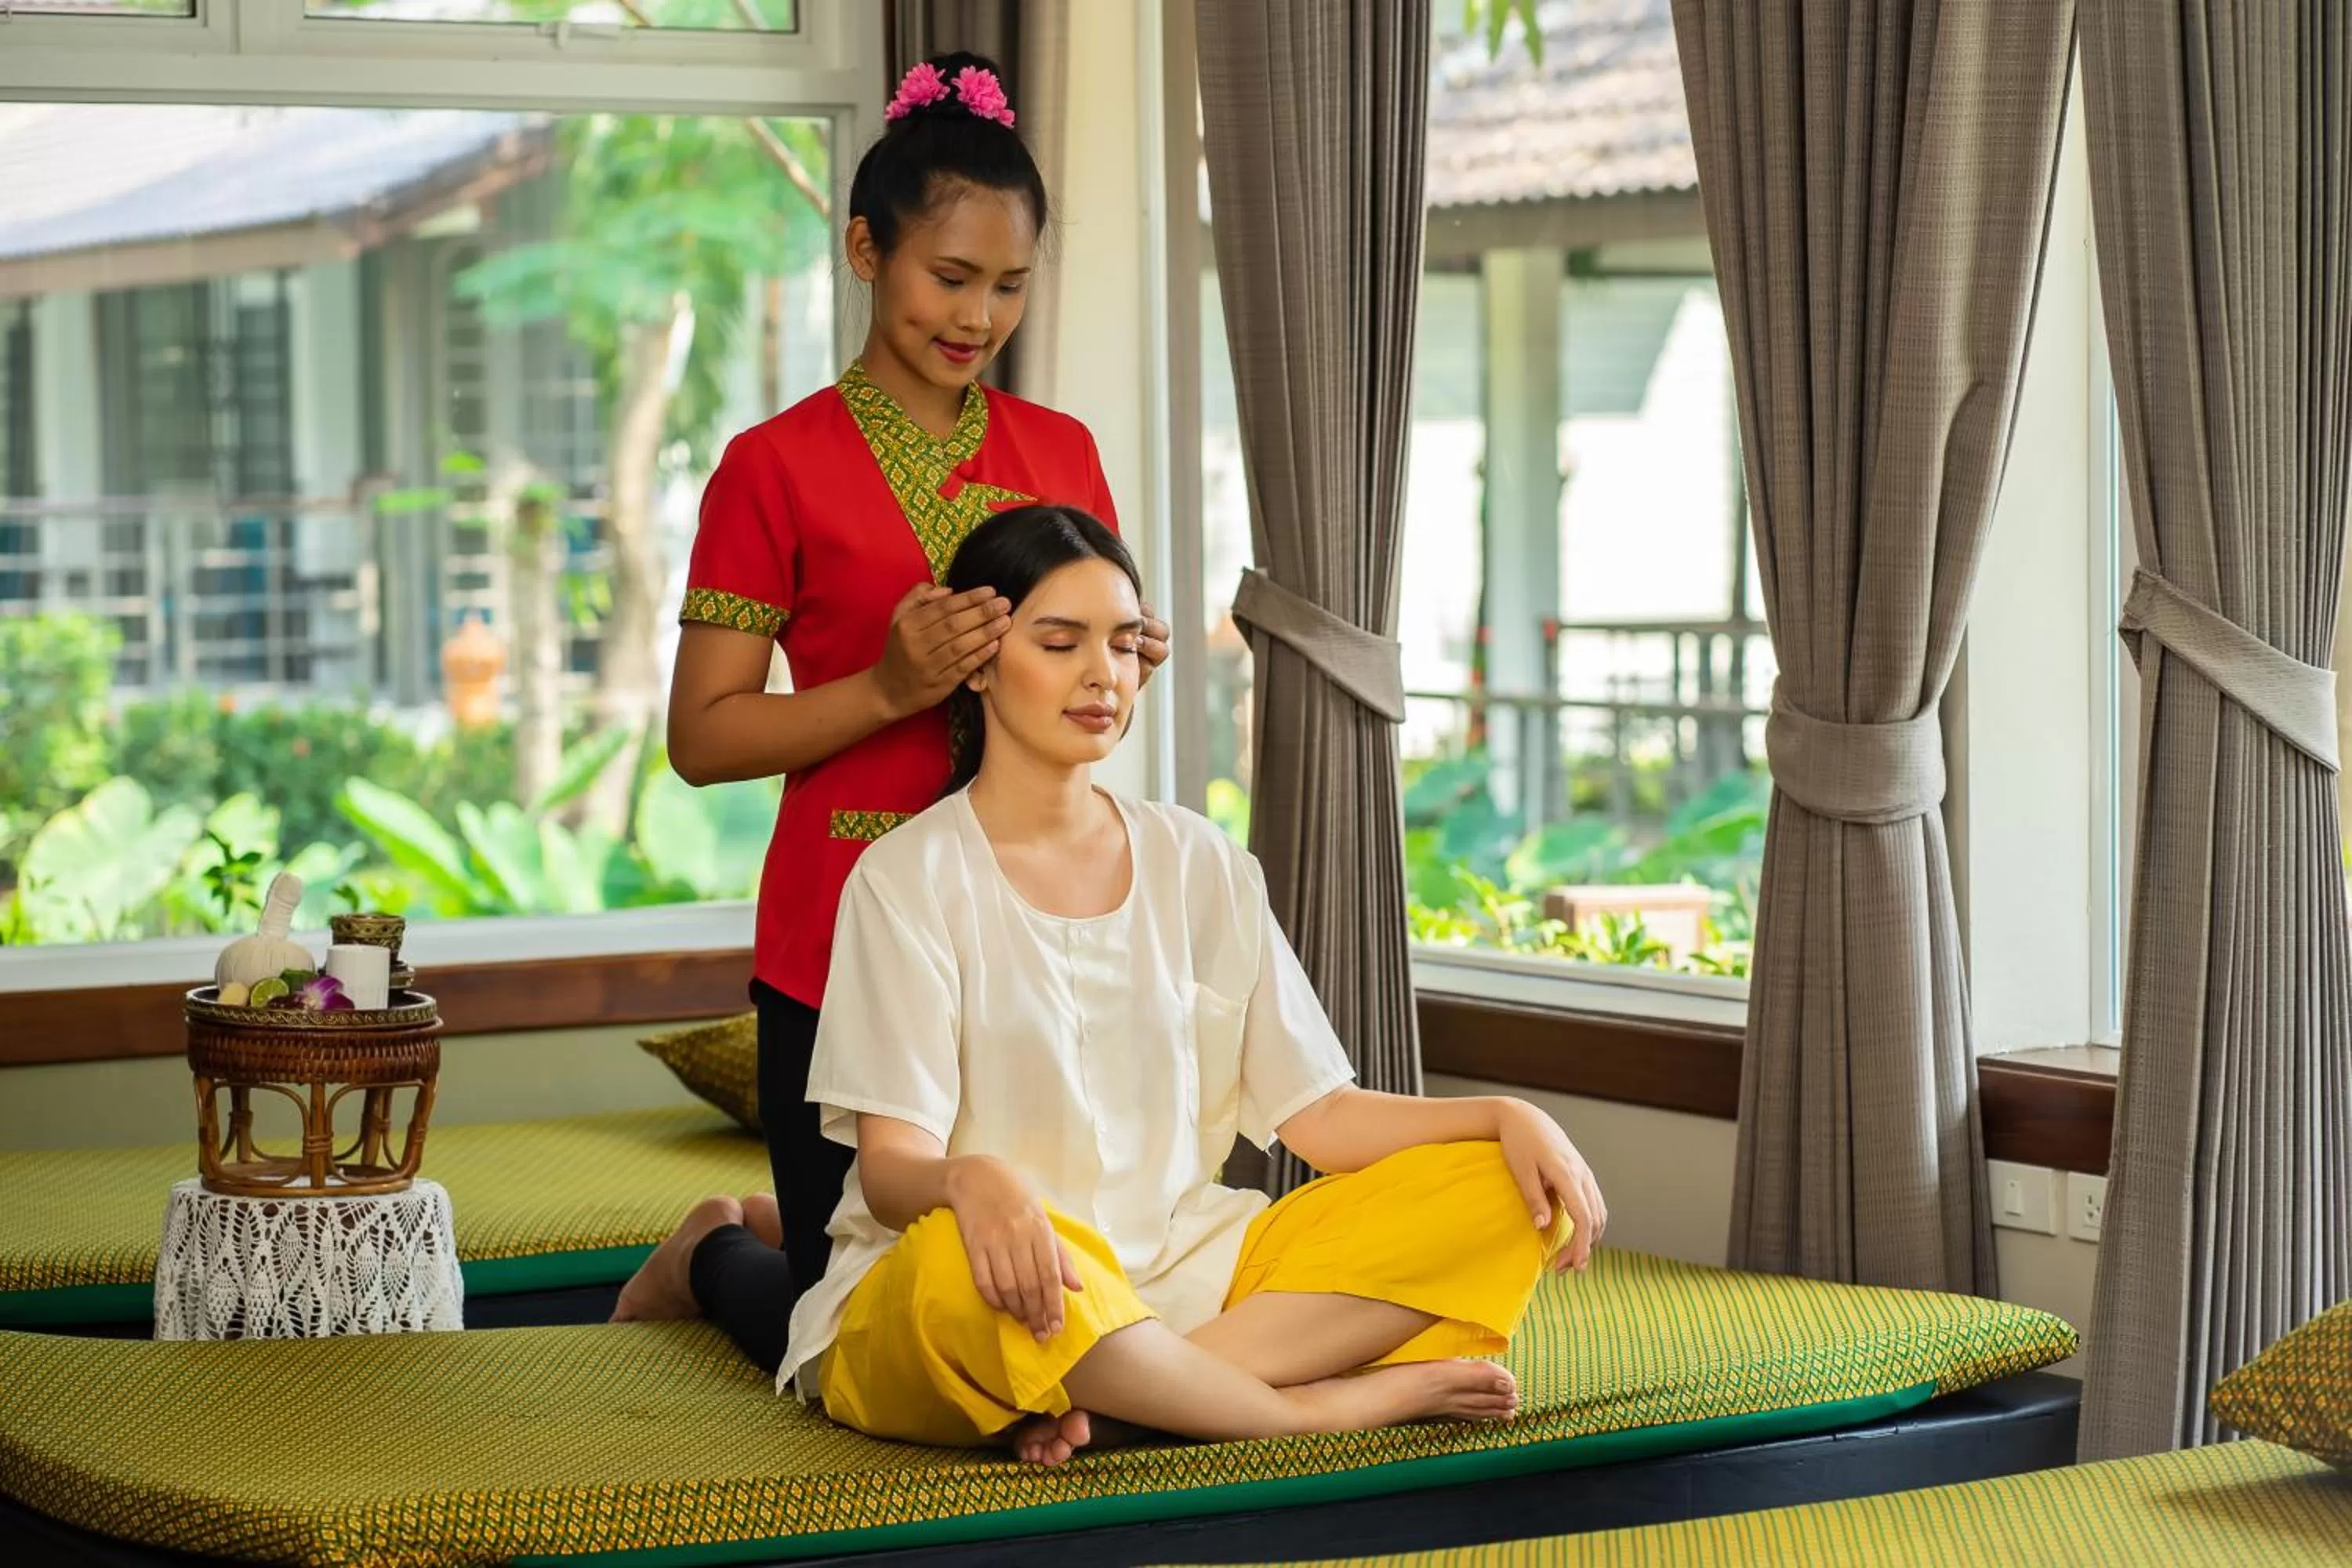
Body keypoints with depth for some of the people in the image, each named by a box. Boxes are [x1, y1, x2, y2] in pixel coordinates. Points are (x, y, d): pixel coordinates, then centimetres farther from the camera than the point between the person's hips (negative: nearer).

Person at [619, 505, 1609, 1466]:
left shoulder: (1202, 867, 13)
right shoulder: (910, 877, -1)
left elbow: (1321, 1113, 10)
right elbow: (889, 1167, -11)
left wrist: (1509, 1117, -8)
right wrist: (972, 1180, -35)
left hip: (1174, 1278, 6)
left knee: (1502, 1197, -14)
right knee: (972, 1263, -42)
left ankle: (1113, 1398, -25)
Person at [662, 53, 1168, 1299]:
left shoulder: (1059, 450, 10)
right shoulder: (778, 467, -4)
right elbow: (701, 738, -7)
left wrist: (1127, 661, -3)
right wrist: (891, 686, -20)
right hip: (844, 949, -4)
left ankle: (768, 1240, 35)